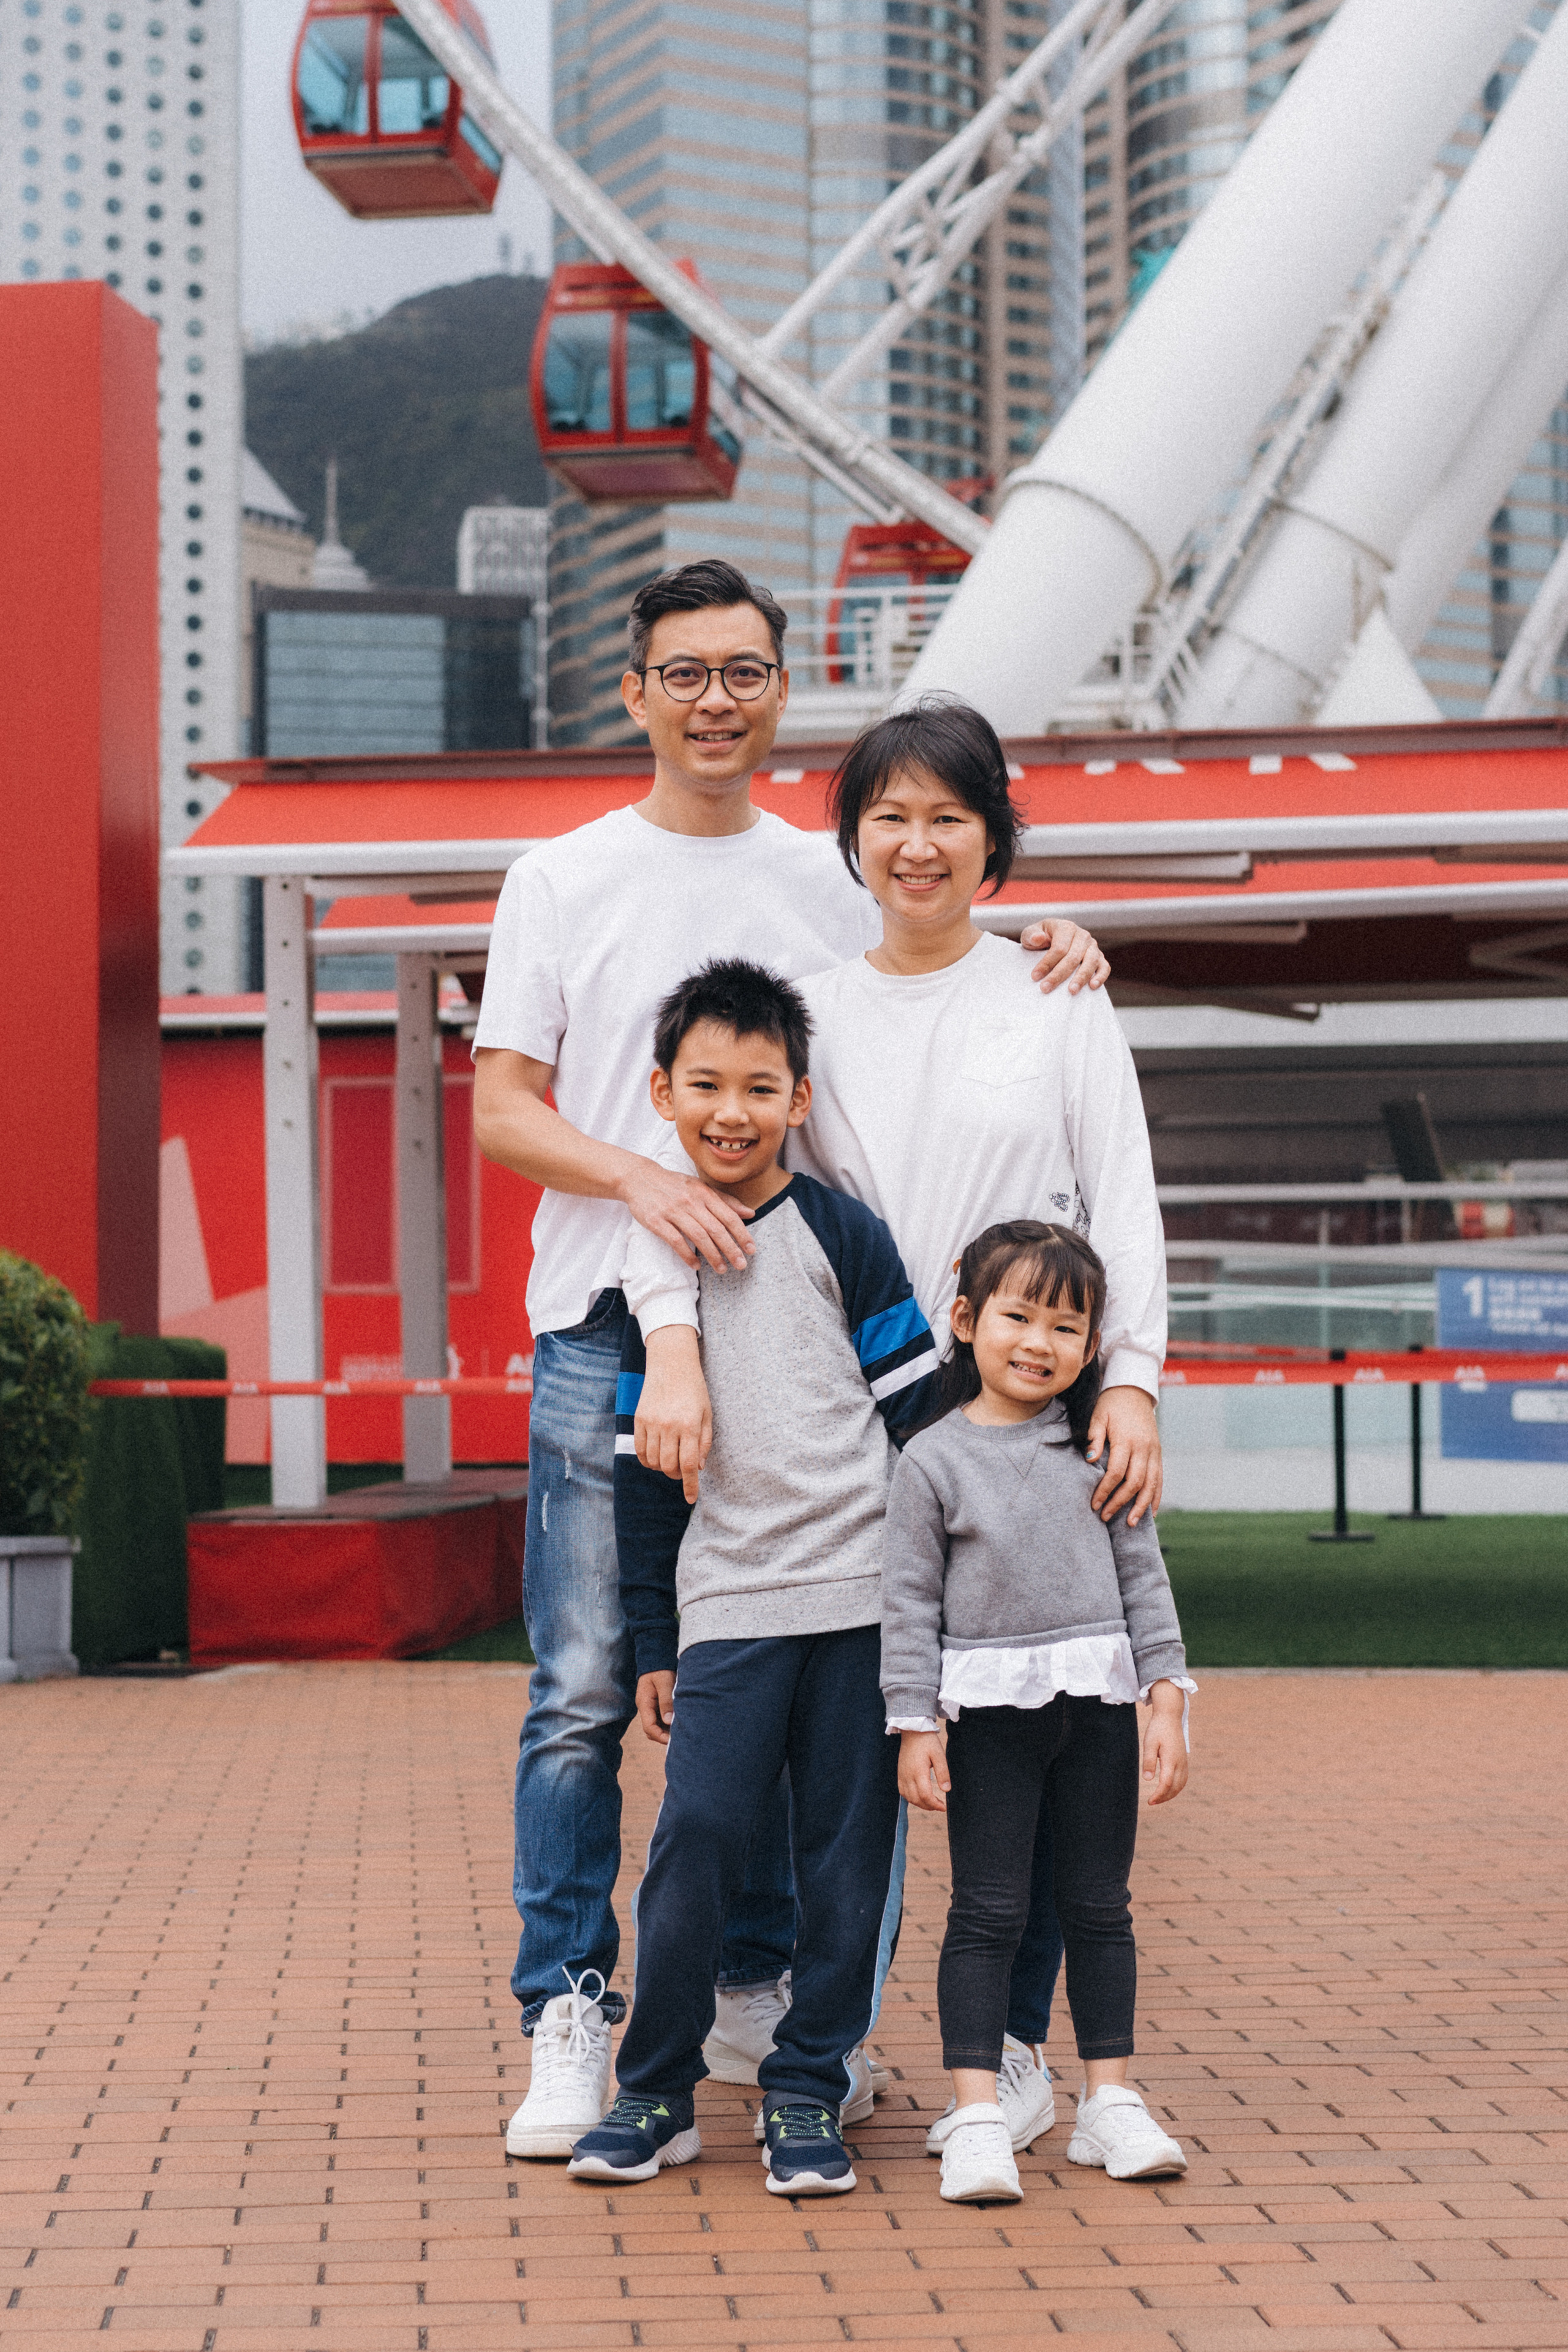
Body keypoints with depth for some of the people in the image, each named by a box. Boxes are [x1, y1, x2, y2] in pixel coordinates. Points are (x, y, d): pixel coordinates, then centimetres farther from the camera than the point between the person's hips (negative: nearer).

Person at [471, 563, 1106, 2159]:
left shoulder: (835, 885, 12)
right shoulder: (561, 881, 5)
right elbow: (500, 1111, -1)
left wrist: (1047, 957, -2)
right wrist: (641, 1179, -19)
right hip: (606, 1326, -2)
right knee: (585, 1689, -5)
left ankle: (757, 1997, 19)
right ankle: (569, 2019, 2)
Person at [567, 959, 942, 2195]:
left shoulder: (843, 1236, 2)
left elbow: (921, 1408, 3)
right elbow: (644, 1467, 12)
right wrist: (654, 1643, 10)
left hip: (862, 1594, -1)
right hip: (726, 1601, 1)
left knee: (846, 1851, 2)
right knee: (696, 1836, -7)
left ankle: (807, 2094, 13)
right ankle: (656, 2092, 7)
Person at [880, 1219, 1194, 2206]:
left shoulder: (1102, 1449, 4)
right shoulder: (933, 1460, -4)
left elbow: (1143, 1576, 7)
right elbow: (910, 1600, -3)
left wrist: (1167, 1703, 1)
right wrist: (915, 1726, -7)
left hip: (1098, 1703, 3)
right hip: (990, 1711, -3)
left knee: (1099, 1905, 9)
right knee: (988, 1911, -2)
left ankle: (1111, 2101, 18)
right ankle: (978, 2118, 0)